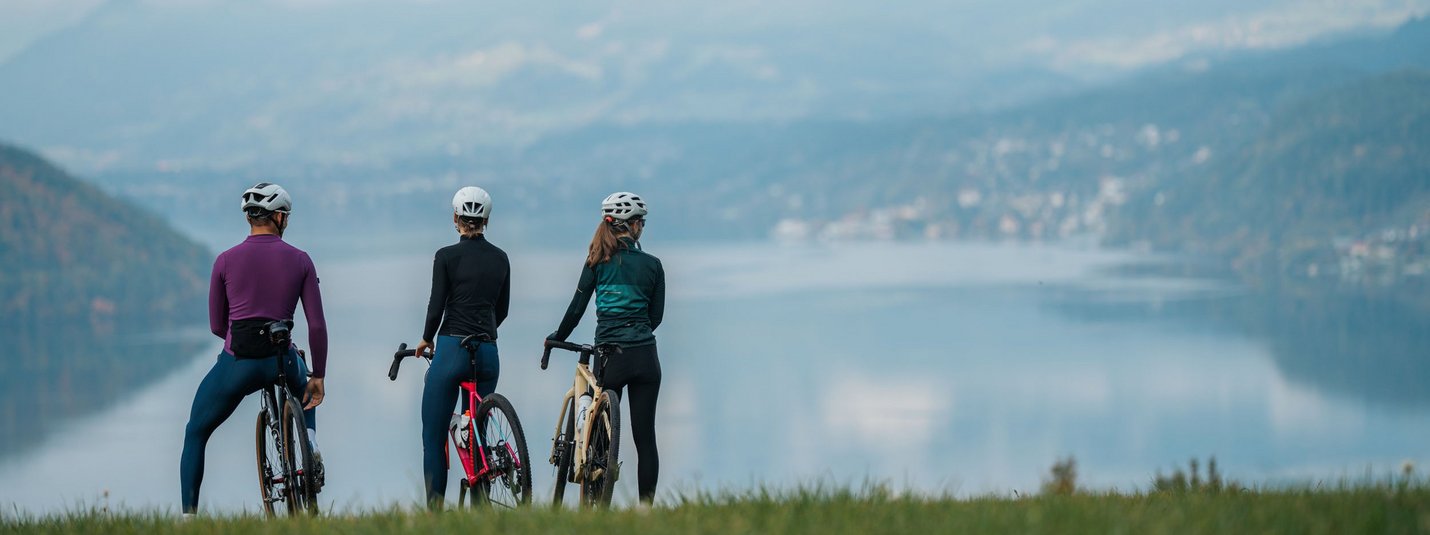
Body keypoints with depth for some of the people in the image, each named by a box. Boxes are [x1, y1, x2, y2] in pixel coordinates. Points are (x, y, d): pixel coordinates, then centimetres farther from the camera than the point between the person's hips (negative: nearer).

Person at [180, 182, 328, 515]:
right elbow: (317, 325, 0)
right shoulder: (300, 260, 2)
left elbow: (216, 325, 7)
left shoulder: (226, 260, 1)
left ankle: (188, 515, 9)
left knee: (195, 434, 19)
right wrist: (318, 376, 9)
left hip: (236, 363, -1)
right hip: (282, 360, 1)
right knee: (303, 385, 40)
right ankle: (310, 444, 13)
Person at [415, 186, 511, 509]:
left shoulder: (447, 256, -7)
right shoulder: (500, 259, 8)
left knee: (434, 439, 3)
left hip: (452, 349, -5)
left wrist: (426, 338, 10)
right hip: (488, 354, 5)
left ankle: (435, 510, -3)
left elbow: (436, 305, -7)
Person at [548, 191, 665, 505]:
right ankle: (647, 507, 2)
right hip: (645, 358, 1)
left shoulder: (599, 261, -2)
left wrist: (557, 338, 16)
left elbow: (577, 307, 1)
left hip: (610, 359, -1)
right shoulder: (652, 264, 2)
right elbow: (656, 315, 8)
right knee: (645, 437, 4)